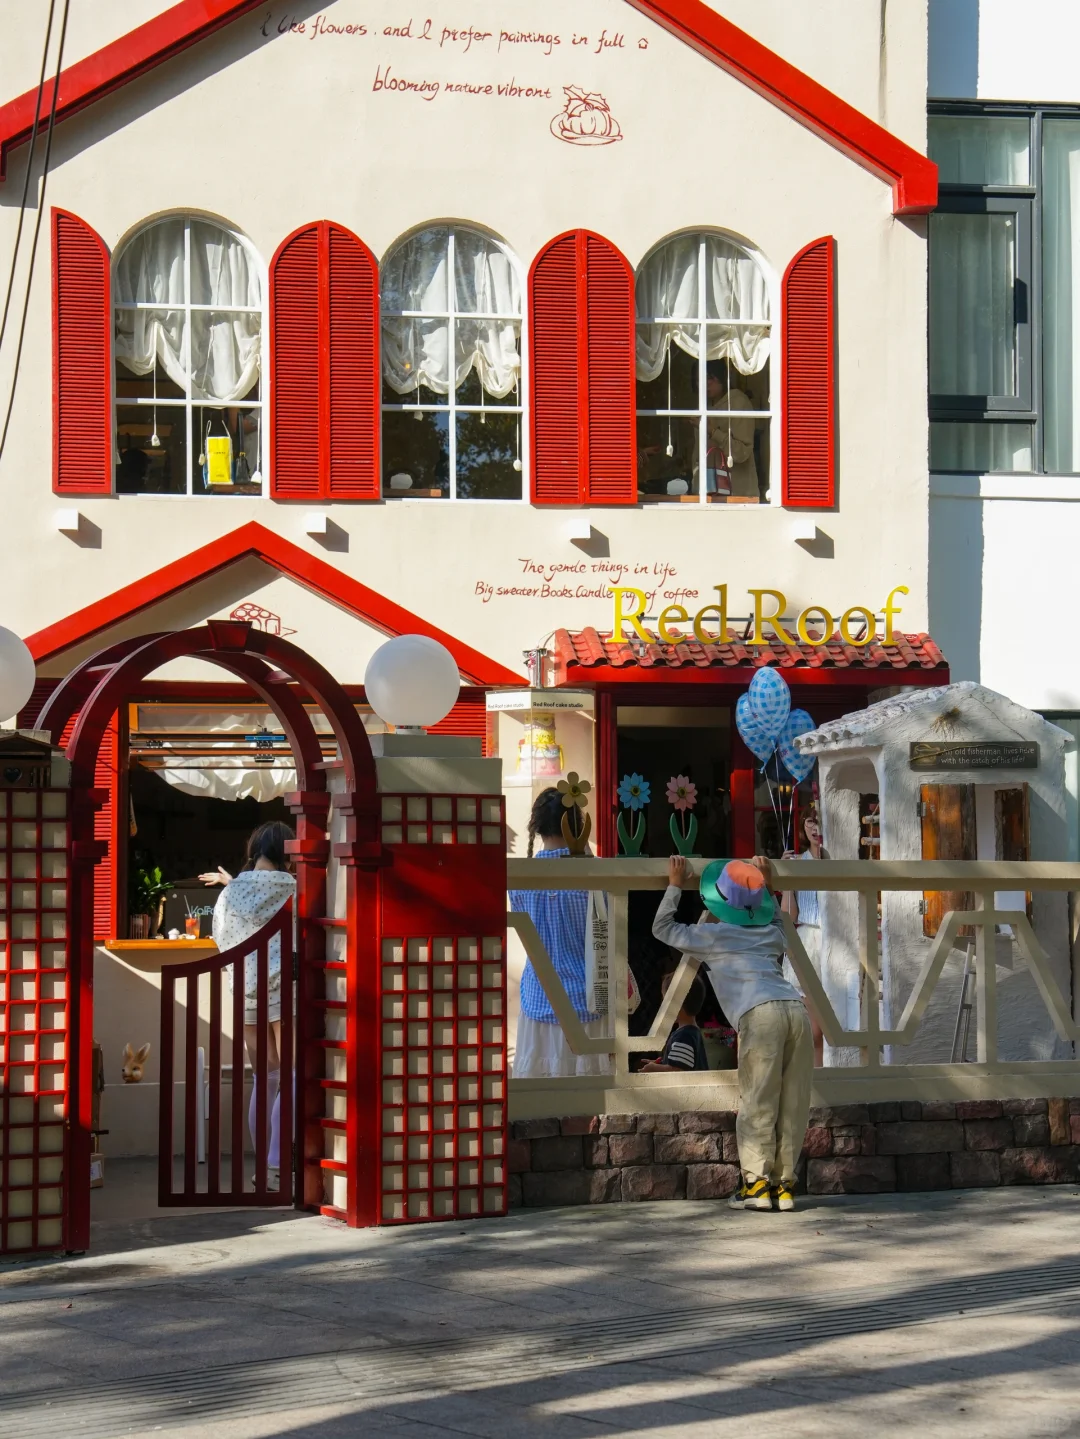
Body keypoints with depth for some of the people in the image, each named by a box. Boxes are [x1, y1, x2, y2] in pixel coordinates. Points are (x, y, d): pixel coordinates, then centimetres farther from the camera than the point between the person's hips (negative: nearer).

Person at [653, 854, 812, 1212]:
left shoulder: (711, 936, 16)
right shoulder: (771, 935, 29)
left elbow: (662, 927, 31)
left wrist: (675, 886, 38)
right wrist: (764, 885, 59)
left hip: (761, 1014, -5)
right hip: (797, 1009, 5)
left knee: (757, 1102, -2)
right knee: (792, 1103, 7)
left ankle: (757, 1183, -5)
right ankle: (784, 1182, 8)